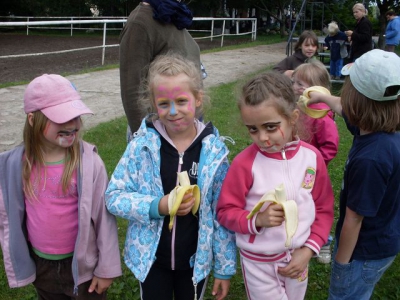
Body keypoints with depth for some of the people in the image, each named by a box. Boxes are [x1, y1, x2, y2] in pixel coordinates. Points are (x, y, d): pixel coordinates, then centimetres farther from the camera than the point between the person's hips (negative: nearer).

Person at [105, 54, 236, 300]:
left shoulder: (213, 150, -12)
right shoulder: (142, 145, -14)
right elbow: (114, 196, -9)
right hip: (151, 257, 0)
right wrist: (157, 206, -25)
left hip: (196, 259, 1)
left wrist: (225, 267, -1)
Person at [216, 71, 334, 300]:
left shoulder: (312, 157, -9)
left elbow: (324, 209, 0)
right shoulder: (244, 163, -19)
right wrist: (257, 219, -27)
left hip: (298, 256, 3)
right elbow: (226, 211, -11)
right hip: (259, 261, -3)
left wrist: (309, 249, -8)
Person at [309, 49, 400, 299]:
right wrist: (322, 97, 27)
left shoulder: (370, 159, -37)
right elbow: (347, 110, 12)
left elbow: (355, 218, -26)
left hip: (367, 251, -8)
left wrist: (342, 261, -13)